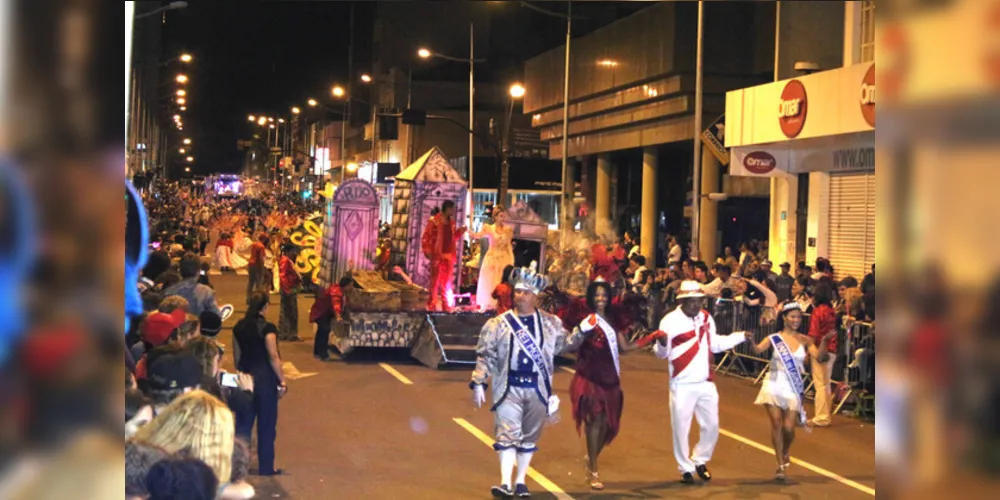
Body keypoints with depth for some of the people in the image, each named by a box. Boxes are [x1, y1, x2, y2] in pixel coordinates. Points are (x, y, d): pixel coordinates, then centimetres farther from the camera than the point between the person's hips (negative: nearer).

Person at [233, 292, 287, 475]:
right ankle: (266, 467, 12)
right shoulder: (267, 328, -15)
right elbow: (273, 356, -16)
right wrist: (282, 381, -11)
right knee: (266, 423, 6)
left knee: (244, 421, 12)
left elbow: (237, 354, 8)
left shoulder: (239, 327, 2)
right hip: (265, 378, -5)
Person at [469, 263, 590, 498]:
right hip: (509, 388, -2)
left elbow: (564, 344, 10)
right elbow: (485, 356, 1)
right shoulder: (499, 324, 0)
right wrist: (478, 383, -5)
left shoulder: (549, 323, 6)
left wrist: (581, 332, -4)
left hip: (538, 389, 2)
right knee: (508, 434, -11)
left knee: (530, 436, 10)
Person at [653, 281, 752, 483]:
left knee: (711, 426, 11)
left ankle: (700, 461, 33)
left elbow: (715, 344, 18)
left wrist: (741, 336, 15)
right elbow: (662, 354, -10)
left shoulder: (706, 318, 6)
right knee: (681, 428, 3)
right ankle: (686, 468, 20)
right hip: (682, 385, -5)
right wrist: (662, 343, -33)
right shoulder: (670, 321, -11)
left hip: (706, 383, 5)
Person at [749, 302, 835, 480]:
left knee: (789, 428, -3)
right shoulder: (774, 338, -3)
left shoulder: (805, 340, 2)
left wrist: (825, 339, -28)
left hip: (793, 388, 1)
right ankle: (781, 465, 7)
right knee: (776, 424, -5)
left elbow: (818, 355, -12)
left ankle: (785, 454, 29)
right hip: (774, 385, -1)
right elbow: (758, 350, -19)